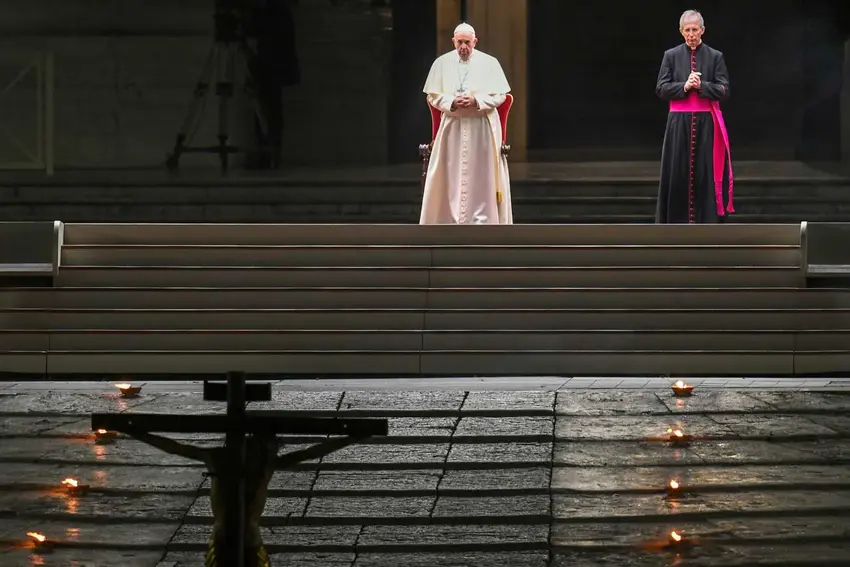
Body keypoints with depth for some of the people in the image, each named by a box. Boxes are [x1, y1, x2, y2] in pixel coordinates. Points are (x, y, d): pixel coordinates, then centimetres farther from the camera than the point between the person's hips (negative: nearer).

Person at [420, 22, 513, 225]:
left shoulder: (489, 63, 0)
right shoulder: (442, 63, 4)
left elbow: (500, 95, 0)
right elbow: (433, 96, 5)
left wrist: (476, 101, -15)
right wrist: (452, 103, -13)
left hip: (482, 127, -1)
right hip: (452, 127, 1)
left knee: (481, 175, -3)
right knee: (451, 175, 0)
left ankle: (481, 219, 0)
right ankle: (450, 218, 4)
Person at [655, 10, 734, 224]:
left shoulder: (715, 57, 4)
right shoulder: (671, 56, 6)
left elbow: (724, 91, -1)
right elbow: (661, 89, 0)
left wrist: (701, 86, -16)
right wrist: (684, 86, -15)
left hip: (706, 123, -1)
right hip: (679, 122, 1)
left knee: (706, 173, -2)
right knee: (679, 173, 0)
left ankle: (707, 220, 1)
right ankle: (678, 220, 5)